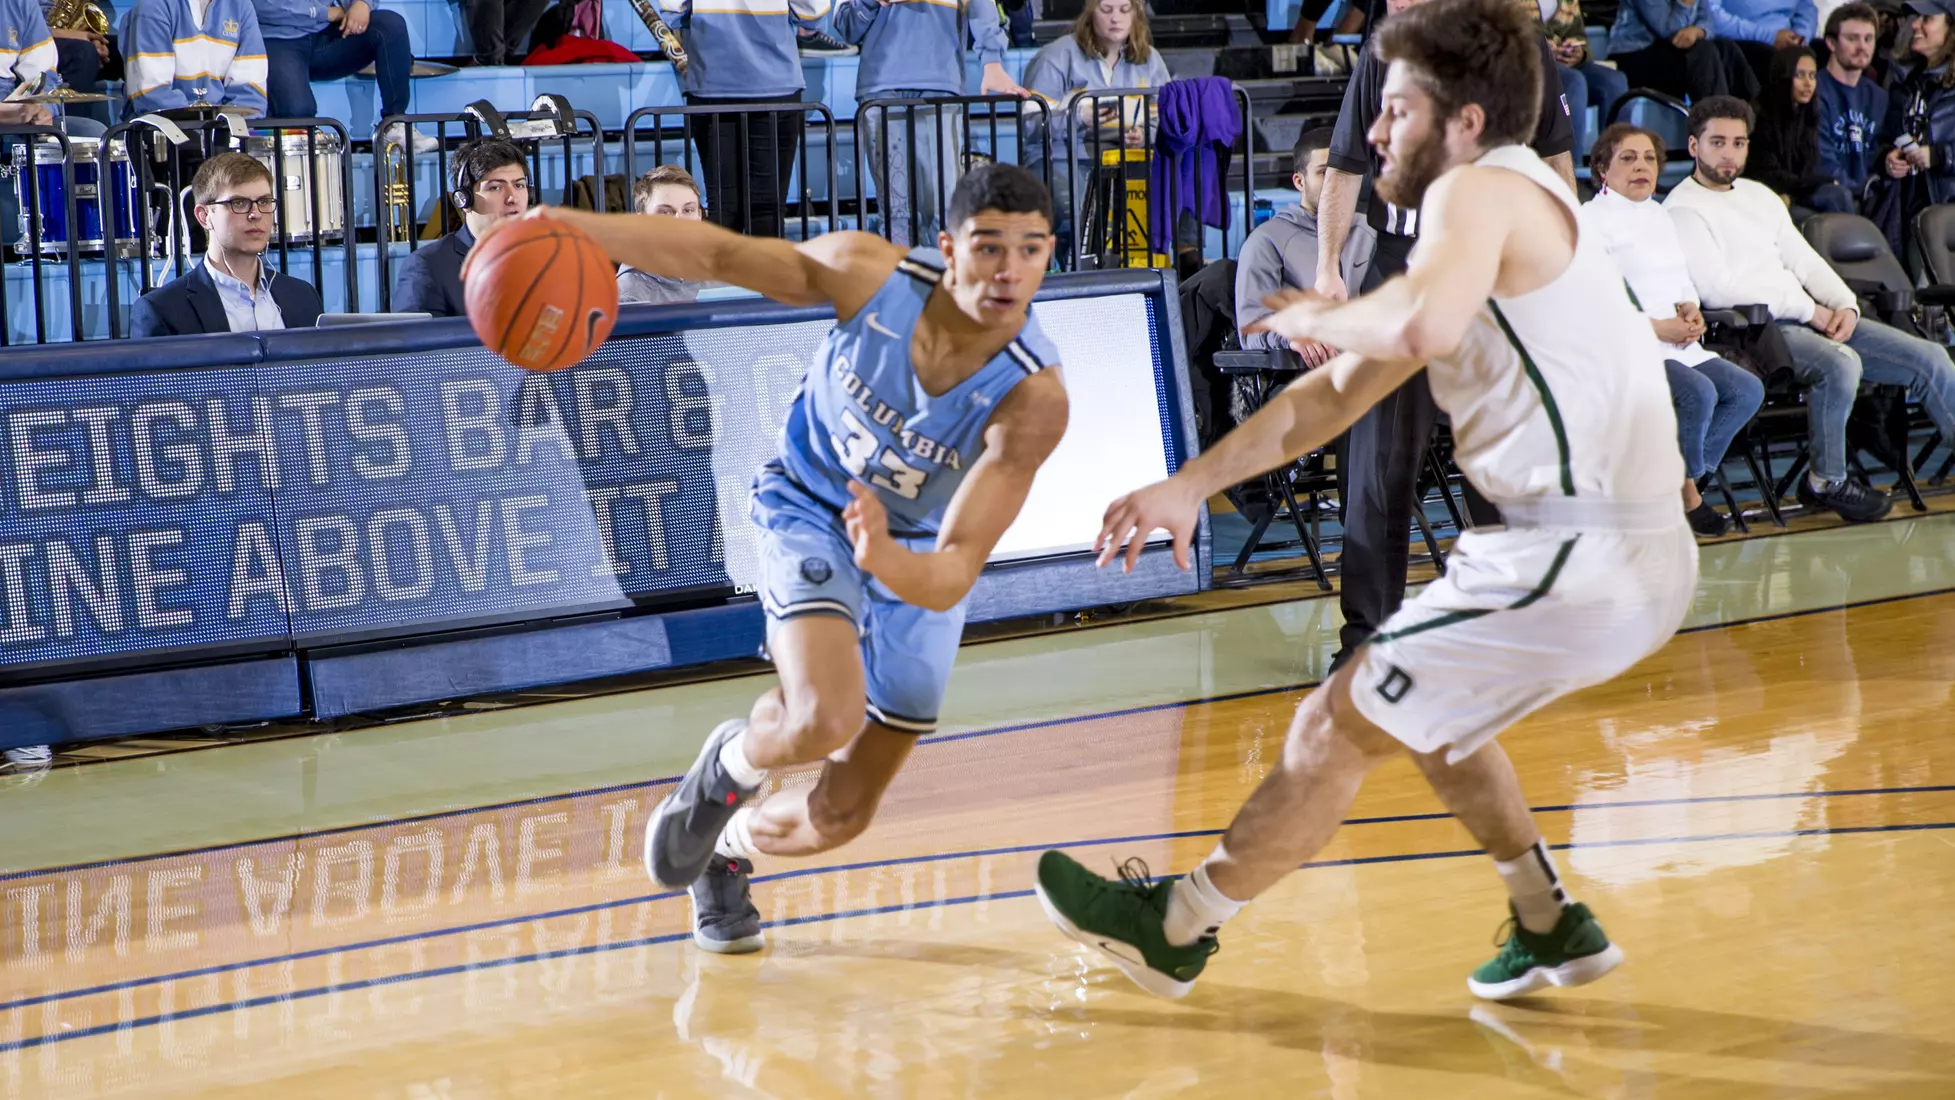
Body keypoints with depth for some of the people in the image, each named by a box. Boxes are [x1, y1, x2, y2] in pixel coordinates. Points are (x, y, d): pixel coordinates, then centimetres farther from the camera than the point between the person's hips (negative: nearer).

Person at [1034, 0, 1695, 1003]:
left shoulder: (1480, 191, -10)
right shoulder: (1507, 217, 21)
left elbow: (1422, 326, -33)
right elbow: (1338, 393, 24)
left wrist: (1320, 318, -11)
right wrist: (1190, 487, 19)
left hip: (1582, 562, -10)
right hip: (1634, 564, 10)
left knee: (1336, 728, 2)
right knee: (1422, 705, 30)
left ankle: (1173, 930, 16)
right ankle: (1551, 928, 32)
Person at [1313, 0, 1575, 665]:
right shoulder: (1384, 58, 3)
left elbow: (1556, 160, 9)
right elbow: (1345, 170, 7)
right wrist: (1327, 269, -2)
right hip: (1404, 266, 0)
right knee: (1379, 455, -4)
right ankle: (1366, 630, 1)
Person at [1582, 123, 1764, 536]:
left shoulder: (1659, 215, 25)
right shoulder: (1592, 219, -4)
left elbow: (1682, 282, 28)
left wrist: (1691, 310, 2)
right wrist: (1657, 328, -18)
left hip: (1678, 344, 9)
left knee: (1748, 390, -10)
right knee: (1698, 392, -30)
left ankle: (1683, 481, -5)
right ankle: (1685, 491, -8)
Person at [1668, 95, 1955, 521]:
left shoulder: (1759, 195, 21)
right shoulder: (1682, 210, -5)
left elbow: (1804, 260, 20)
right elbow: (1718, 291, -16)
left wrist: (1845, 305, -1)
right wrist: (1808, 309, -13)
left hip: (1810, 316, 8)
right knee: (1841, 362, -36)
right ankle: (1826, 482, -17)